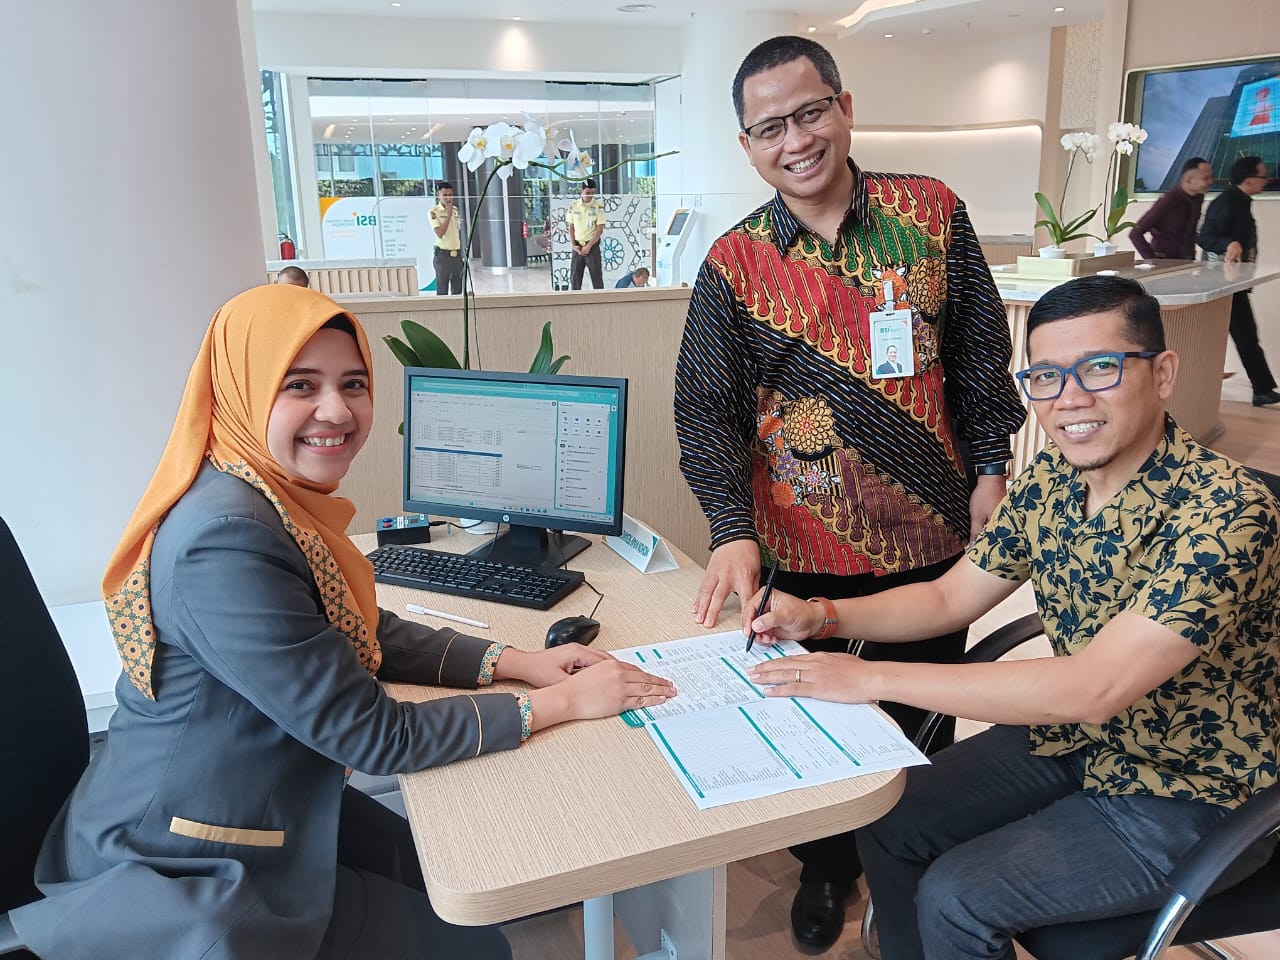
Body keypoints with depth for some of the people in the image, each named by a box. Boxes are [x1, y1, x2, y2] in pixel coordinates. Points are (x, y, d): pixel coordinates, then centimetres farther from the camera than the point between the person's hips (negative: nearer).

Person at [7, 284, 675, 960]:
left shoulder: (282, 499, -2)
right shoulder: (225, 542, -31)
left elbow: (368, 632, 6)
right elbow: (377, 738, -27)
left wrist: (513, 662, -6)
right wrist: (561, 703, -19)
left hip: (274, 804, 8)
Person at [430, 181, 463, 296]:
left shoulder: (455, 210, 11)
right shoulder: (434, 212, -8)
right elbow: (439, 233, -18)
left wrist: (461, 253, 14)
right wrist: (448, 215, -19)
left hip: (457, 254, 6)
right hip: (443, 255, -6)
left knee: (457, 290, 8)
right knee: (442, 291, -1)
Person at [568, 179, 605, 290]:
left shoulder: (598, 206, -6)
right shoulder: (573, 206, 3)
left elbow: (600, 229, -9)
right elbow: (571, 227, 9)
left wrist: (588, 246, -13)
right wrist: (574, 245, -2)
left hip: (593, 245, -3)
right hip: (578, 246, 3)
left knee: (596, 276, -1)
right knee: (575, 276, 6)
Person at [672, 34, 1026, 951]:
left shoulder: (932, 212, -2)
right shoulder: (734, 264, -5)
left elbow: (980, 352, 4)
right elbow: (706, 408, -9)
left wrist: (991, 470, 0)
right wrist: (734, 531, -21)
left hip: (931, 531, 1)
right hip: (804, 547, -1)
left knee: (922, 714, 19)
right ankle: (827, 867, 43)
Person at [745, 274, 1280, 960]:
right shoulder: (1052, 478, -6)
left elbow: (1091, 688, -36)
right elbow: (949, 598, 3)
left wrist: (873, 678, -35)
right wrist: (822, 616, -14)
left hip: (1191, 796, -6)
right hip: (1075, 740, 7)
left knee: (955, 897, -16)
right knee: (886, 823, 3)